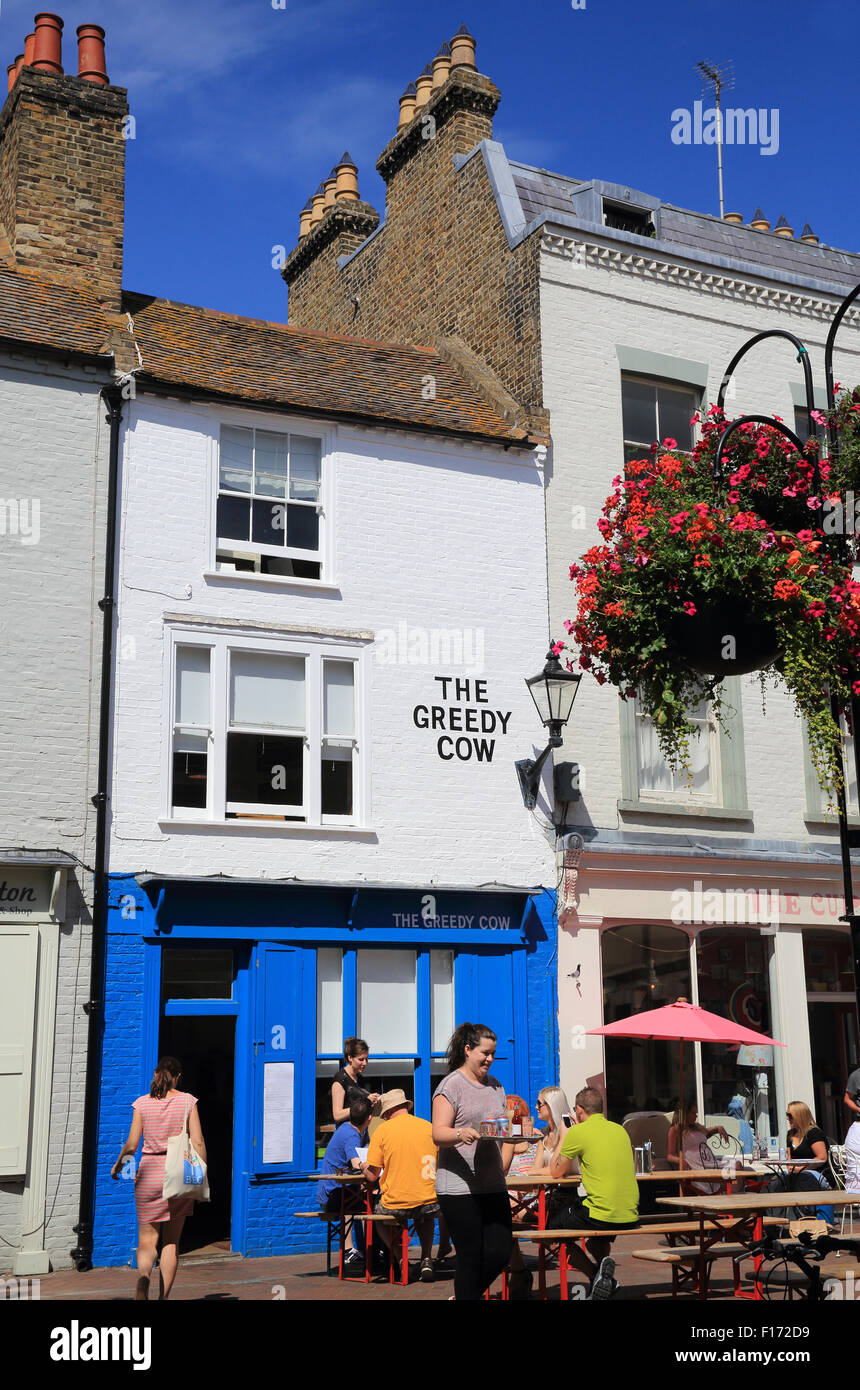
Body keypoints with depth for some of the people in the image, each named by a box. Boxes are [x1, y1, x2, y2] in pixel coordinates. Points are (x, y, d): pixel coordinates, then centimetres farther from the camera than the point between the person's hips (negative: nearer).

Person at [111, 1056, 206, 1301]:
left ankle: (143, 1276, -28)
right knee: (171, 1241, 12)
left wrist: (117, 1165, 15)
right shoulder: (187, 1101, -1)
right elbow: (198, 1142, -5)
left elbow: (131, 1145, -3)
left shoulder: (142, 1103, 0)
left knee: (147, 1239, 3)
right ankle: (164, 1296, 10)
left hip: (149, 1171, 0)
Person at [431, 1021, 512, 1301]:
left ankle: (464, 1295, 25)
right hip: (459, 1187, -7)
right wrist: (461, 1134, -34)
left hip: (493, 1185, 7)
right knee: (470, 1256, -4)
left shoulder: (496, 1086, 17)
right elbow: (438, 1134, -13)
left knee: (500, 1254, 5)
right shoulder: (451, 1085, -5)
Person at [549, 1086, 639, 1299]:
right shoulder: (620, 1130, 11)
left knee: (551, 1224, 14)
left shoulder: (578, 1132, -7)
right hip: (630, 1216, 7)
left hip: (602, 1215, -7)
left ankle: (596, 1274, 0)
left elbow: (556, 1172, 4)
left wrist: (564, 1136, 14)